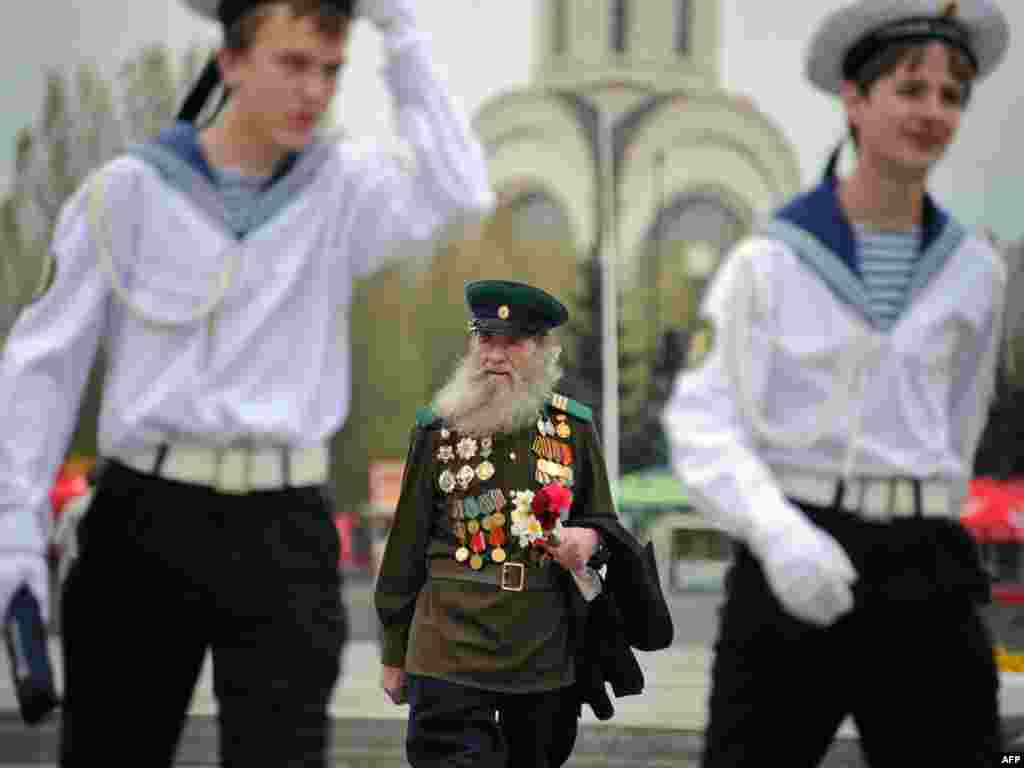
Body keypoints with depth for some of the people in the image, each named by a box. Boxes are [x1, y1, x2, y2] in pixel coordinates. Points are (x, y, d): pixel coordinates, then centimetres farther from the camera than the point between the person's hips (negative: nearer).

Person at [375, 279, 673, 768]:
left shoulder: (574, 428, 6)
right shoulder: (438, 429, 1)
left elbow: (604, 523, 14)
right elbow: (406, 545, 5)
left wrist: (590, 539, -12)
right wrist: (393, 654, 7)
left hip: (544, 651, 2)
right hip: (453, 651, -2)